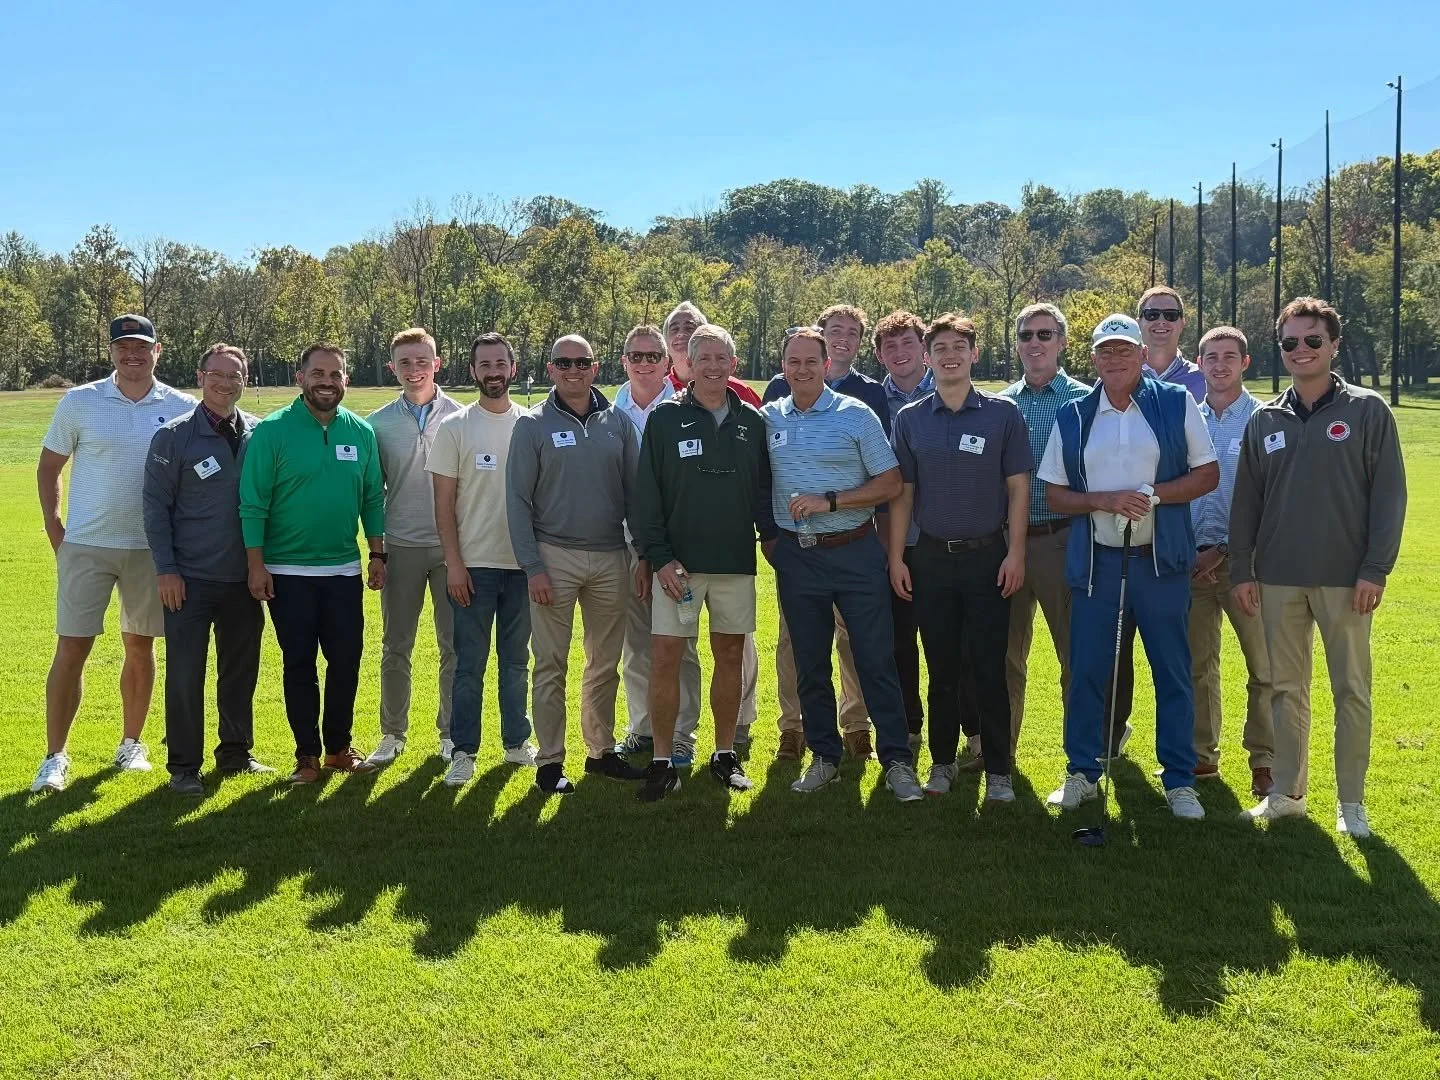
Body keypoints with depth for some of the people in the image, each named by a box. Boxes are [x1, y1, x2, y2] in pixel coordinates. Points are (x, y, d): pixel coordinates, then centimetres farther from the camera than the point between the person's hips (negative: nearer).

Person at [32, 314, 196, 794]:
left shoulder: (182, 408, 0)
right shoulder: (78, 403, -2)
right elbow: (48, 467, 7)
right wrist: (54, 528, 1)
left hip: (151, 548, 1)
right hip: (86, 545, -1)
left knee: (140, 648, 11)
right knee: (71, 649, -3)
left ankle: (131, 744, 26)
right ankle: (55, 757, 6)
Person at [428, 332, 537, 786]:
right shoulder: (455, 428, -2)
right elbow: (444, 502, -3)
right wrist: (453, 562, -9)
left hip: (523, 562, 2)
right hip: (473, 565, -2)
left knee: (516, 659, 13)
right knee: (469, 663, 2)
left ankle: (516, 741, 25)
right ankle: (463, 751, 11)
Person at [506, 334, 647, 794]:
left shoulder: (617, 423, 6)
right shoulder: (533, 425, -2)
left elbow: (635, 492, 8)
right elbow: (518, 502, -4)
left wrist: (645, 556, 3)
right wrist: (532, 567, -10)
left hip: (611, 558, 3)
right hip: (555, 557, -3)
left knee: (606, 665, 11)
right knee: (551, 666, 2)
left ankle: (601, 751, 24)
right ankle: (550, 761, 10)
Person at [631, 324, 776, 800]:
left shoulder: (751, 421, 7)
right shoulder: (665, 420, -1)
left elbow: (763, 487, 14)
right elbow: (646, 495, -4)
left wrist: (770, 534, 3)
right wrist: (659, 558, -10)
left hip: (737, 563, 3)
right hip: (678, 563, -2)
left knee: (730, 656, 9)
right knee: (664, 659, -6)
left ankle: (725, 754, 22)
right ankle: (662, 762, 6)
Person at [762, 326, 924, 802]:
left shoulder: (856, 415, -4)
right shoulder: (768, 418, 5)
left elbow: (890, 483, -5)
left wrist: (829, 502, -14)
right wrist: (768, 537, 1)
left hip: (855, 552, -3)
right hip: (795, 556, 3)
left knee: (876, 659, -2)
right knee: (809, 664, 11)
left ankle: (898, 761, 6)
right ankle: (824, 756, 23)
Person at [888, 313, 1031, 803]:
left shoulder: (1003, 413, 0)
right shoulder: (909, 420, 5)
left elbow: (1018, 487, 0)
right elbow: (902, 493, 7)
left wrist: (1016, 552, -7)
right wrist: (896, 557, 2)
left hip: (987, 556, -2)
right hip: (931, 557, 2)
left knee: (989, 669, 1)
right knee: (941, 668, 10)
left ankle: (998, 770, 11)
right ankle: (943, 761, 22)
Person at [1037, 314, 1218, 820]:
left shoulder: (1177, 404, 1)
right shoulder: (1073, 417, 5)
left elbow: (1208, 474, 1)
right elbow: (1055, 494, 5)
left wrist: (1153, 495, -15)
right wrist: (1104, 500, -13)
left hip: (1160, 560, -1)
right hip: (1095, 562, 1)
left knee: (1173, 673, 5)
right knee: (1087, 671, 6)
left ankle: (1180, 781, 16)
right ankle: (1082, 773, 20)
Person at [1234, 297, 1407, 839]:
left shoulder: (1367, 411, -2)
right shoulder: (1265, 421, 8)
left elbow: (1389, 494, -5)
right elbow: (1246, 502, 10)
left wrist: (1375, 569, -11)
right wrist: (1242, 570, 4)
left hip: (1345, 580, -3)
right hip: (1278, 579, 3)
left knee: (1351, 691, 4)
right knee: (1287, 688, 11)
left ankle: (1351, 801, 15)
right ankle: (1287, 792, 21)